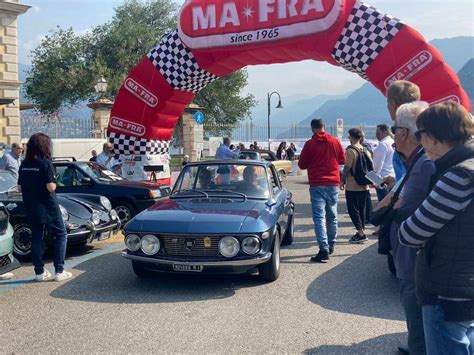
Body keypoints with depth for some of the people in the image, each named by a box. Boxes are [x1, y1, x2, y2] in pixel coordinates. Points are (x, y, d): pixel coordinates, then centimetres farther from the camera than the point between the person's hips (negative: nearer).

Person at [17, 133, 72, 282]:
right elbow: (51, 187, -19)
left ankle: (39, 272, 15)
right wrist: (54, 183, 2)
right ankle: (59, 271, 2)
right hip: (48, 208, -6)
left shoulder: (24, 164, 3)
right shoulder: (45, 163, -14)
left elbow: (20, 187, 6)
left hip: (31, 209, 6)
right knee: (61, 236, 7)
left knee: (36, 238, 13)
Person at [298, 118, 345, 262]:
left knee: (319, 217, -5)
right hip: (333, 183, 4)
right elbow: (343, 160, 12)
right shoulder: (335, 142, 1)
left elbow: (302, 165, -1)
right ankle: (331, 245, 29)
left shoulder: (310, 144, -7)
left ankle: (324, 250, -14)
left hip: (317, 184, -3)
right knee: (332, 216, 16)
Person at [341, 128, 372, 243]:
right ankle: (361, 232, 17)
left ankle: (361, 234, -6)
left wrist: (342, 181, -7)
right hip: (364, 186, 7)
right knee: (361, 209, 13)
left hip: (352, 186, -7)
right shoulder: (365, 151, 8)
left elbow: (347, 168, -17)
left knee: (353, 209, -1)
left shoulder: (350, 151, -14)